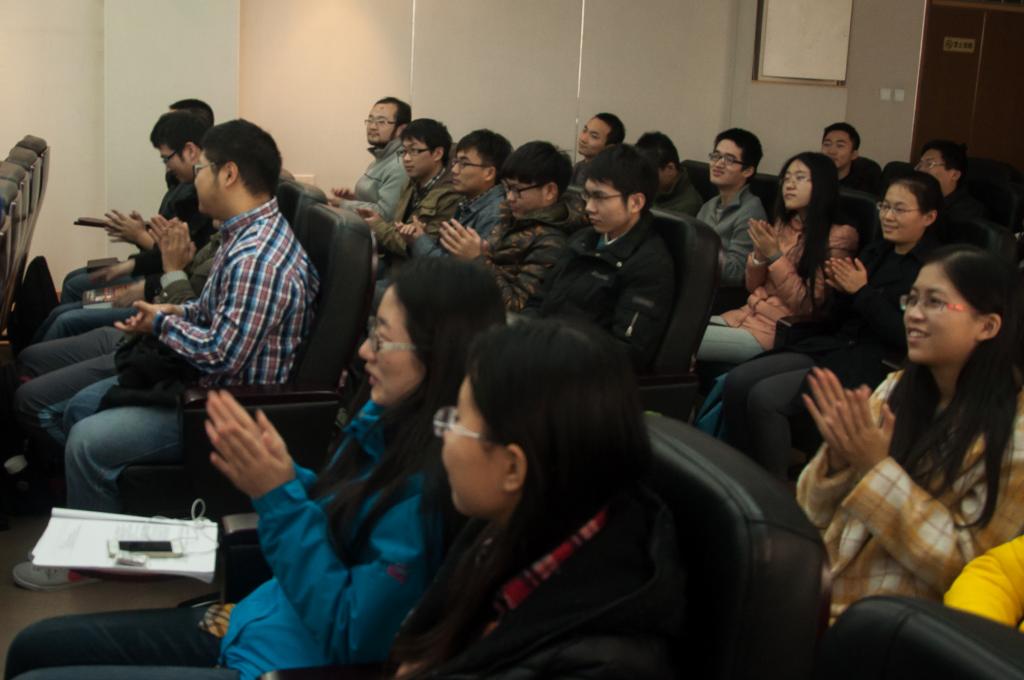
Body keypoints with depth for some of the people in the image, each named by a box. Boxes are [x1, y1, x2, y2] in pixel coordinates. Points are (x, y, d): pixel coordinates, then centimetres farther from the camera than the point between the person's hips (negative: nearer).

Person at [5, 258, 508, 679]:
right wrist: (273, 479, -6)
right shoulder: (387, 423, 0)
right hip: (249, 624, 9)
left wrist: (278, 495, -25)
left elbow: (351, 638, -24)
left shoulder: (431, 486, -26)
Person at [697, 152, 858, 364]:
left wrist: (774, 256, -16)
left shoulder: (837, 237, -8)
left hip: (778, 331, -7)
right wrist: (760, 254, -4)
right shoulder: (783, 226, 12)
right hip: (746, 315, 7)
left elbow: (807, 305, -12)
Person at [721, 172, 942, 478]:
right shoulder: (875, 252, 15)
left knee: (765, 396, -24)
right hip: (832, 347, 8)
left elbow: (910, 336, -17)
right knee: (738, 381, -10)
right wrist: (843, 290, -4)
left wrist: (862, 292, -13)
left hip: (874, 365, -8)